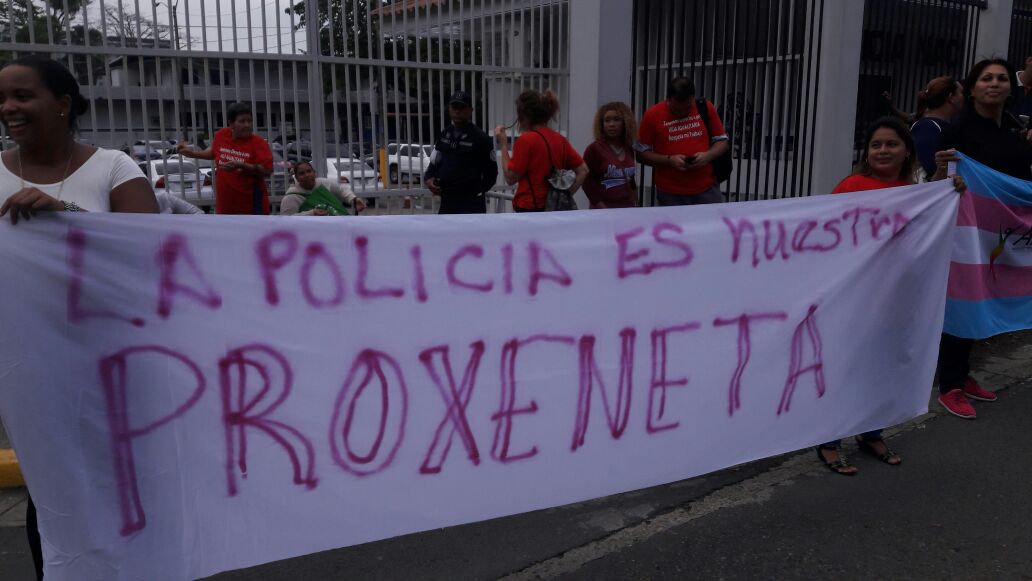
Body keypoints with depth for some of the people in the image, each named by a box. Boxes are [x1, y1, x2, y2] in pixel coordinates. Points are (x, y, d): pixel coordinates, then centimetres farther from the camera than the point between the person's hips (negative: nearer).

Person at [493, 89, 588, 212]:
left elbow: (510, 178, -9)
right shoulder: (560, 140, 8)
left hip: (529, 208, -7)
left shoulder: (526, 139, -11)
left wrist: (503, 144, -2)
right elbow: (583, 171, 8)